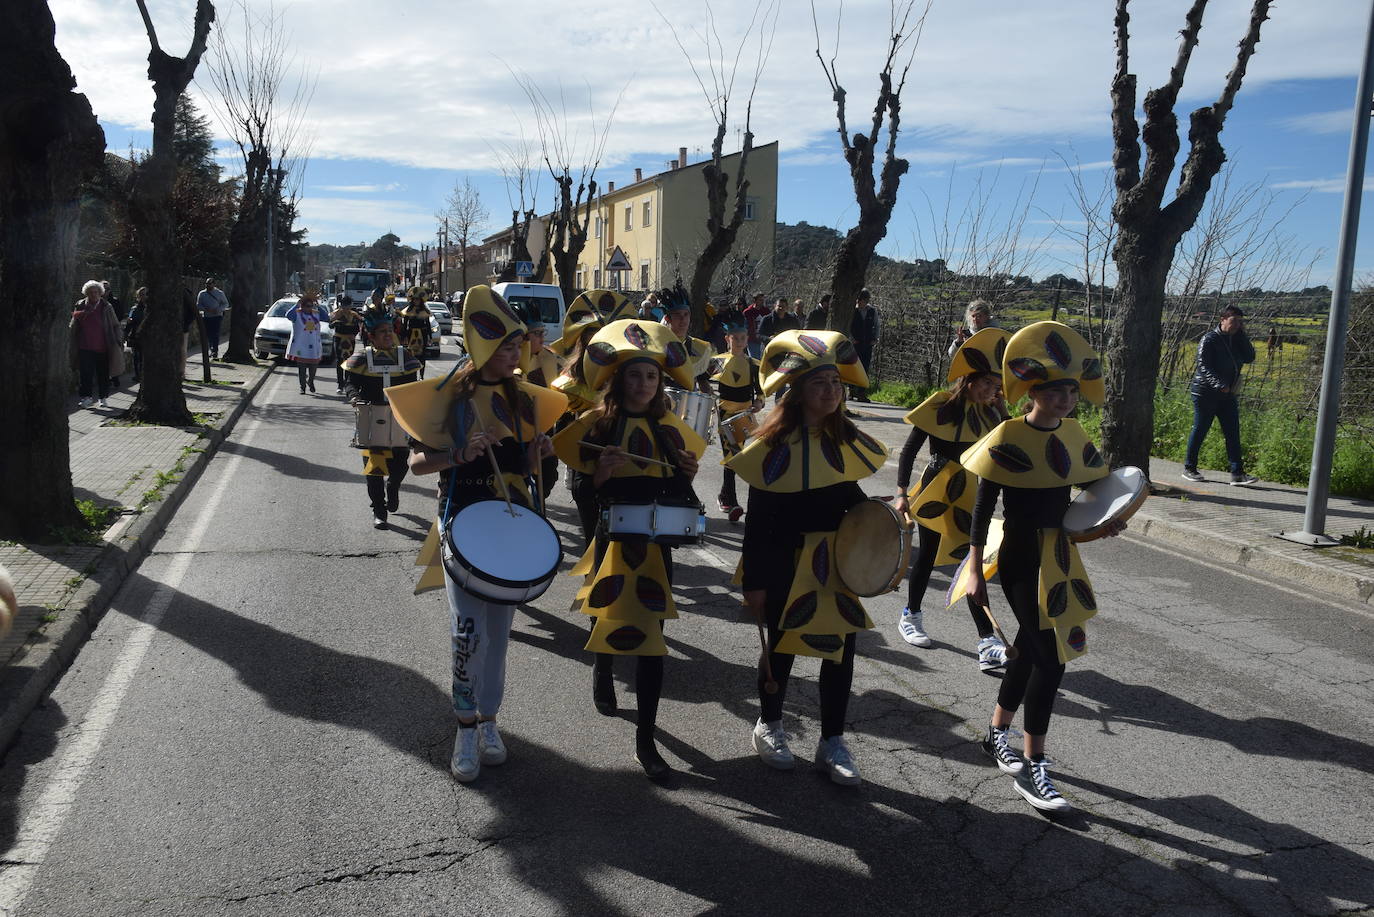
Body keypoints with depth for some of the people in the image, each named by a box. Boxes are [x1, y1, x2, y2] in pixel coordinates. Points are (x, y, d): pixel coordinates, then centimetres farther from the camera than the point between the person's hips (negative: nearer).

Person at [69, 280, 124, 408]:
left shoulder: (106, 307, 2)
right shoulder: (80, 306, 7)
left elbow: (115, 325, 6)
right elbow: (73, 326, 17)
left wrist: (116, 341, -2)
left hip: (102, 348, -1)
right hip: (85, 347, 1)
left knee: (103, 374, 6)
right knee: (85, 373, -3)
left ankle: (104, 398, 16)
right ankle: (87, 397, 3)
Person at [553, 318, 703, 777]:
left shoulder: (669, 428, 5)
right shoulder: (598, 425, -4)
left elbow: (678, 490, 11)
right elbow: (585, 491, -3)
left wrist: (686, 476, -9)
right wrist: (602, 472, -22)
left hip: (657, 541, 2)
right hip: (614, 537, -2)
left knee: (651, 633, -1)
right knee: (609, 616, 13)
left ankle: (646, 740, 7)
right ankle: (602, 671, 51)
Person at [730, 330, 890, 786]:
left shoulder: (848, 439, 1)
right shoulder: (775, 443, -14)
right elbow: (757, 519, -12)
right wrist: (754, 581, -12)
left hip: (838, 561, 5)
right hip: (788, 563, -4)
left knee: (841, 645, 8)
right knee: (782, 644, 11)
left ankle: (832, 742, 24)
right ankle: (768, 726, 34)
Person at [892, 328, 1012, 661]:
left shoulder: (990, 412, 0)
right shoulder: (941, 406, -12)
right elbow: (909, 450, -10)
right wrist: (902, 493, -15)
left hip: (970, 496, 3)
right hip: (936, 493, -3)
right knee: (927, 556, 11)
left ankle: (987, 642, -2)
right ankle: (910, 617, 35)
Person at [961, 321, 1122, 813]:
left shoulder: (1072, 434, 4)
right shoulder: (1009, 438, -15)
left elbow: (1089, 490, 17)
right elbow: (983, 507, -13)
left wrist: (1106, 522, -3)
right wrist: (975, 570, -15)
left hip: (1059, 556, 7)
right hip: (1021, 558, -7)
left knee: (1032, 648, 17)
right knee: (1050, 657, -9)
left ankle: (997, 732, 38)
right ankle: (1032, 768, 4)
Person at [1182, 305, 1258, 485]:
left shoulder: (1236, 340, 12)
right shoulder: (1209, 340, -10)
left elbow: (1250, 357, 1)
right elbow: (1204, 366, -17)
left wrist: (1242, 334, -3)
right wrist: (1219, 384, -29)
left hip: (1227, 395, 7)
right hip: (1205, 392, -7)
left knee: (1233, 432, 1)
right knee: (1200, 430, 2)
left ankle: (1237, 473, 1)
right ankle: (1189, 468, 15)